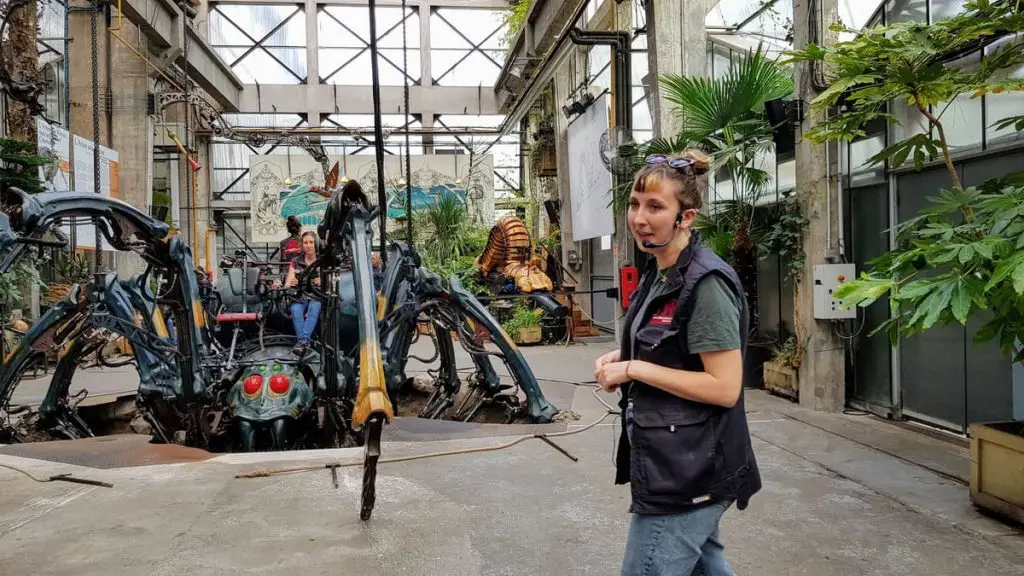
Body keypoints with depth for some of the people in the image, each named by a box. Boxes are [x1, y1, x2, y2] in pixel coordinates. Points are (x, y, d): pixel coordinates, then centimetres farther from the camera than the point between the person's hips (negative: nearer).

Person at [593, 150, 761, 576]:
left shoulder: (706, 284, -20)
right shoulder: (659, 273, 8)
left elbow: (725, 388, -24)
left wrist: (634, 370, -21)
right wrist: (623, 359, 2)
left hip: (686, 474, -10)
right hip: (670, 463, 10)